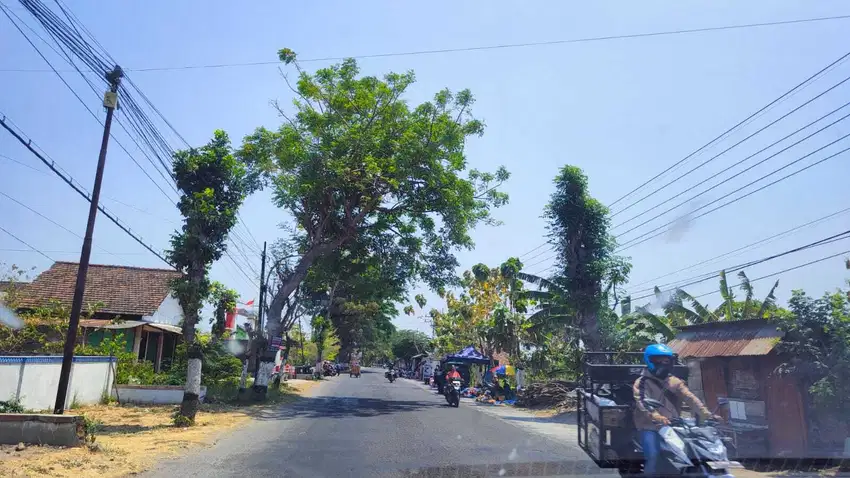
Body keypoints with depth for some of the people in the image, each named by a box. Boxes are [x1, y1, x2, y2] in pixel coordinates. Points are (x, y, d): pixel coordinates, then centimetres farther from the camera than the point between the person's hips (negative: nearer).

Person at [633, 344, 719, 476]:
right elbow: (642, 403, -20)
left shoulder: (674, 382, 14)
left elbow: (690, 398, 2)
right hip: (649, 428, -5)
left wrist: (707, 414, -14)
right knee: (653, 457, -22)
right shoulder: (642, 382, -3)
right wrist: (656, 417, -39)